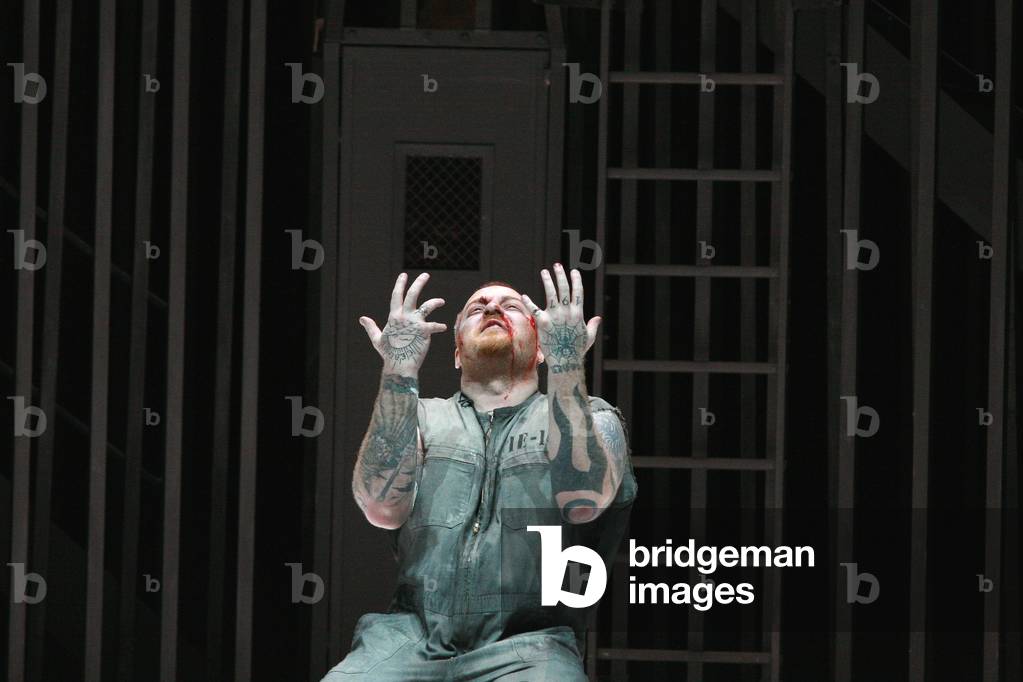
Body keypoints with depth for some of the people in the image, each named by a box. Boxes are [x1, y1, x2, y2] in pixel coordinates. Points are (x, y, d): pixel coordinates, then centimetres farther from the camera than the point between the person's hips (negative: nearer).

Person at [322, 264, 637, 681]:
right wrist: (399, 373, -11)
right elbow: (382, 506, -3)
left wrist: (567, 367, -16)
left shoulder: (591, 418, 15)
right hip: (413, 635, 2)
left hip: (526, 644, -2)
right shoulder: (422, 419, 18)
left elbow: (583, 500, -9)